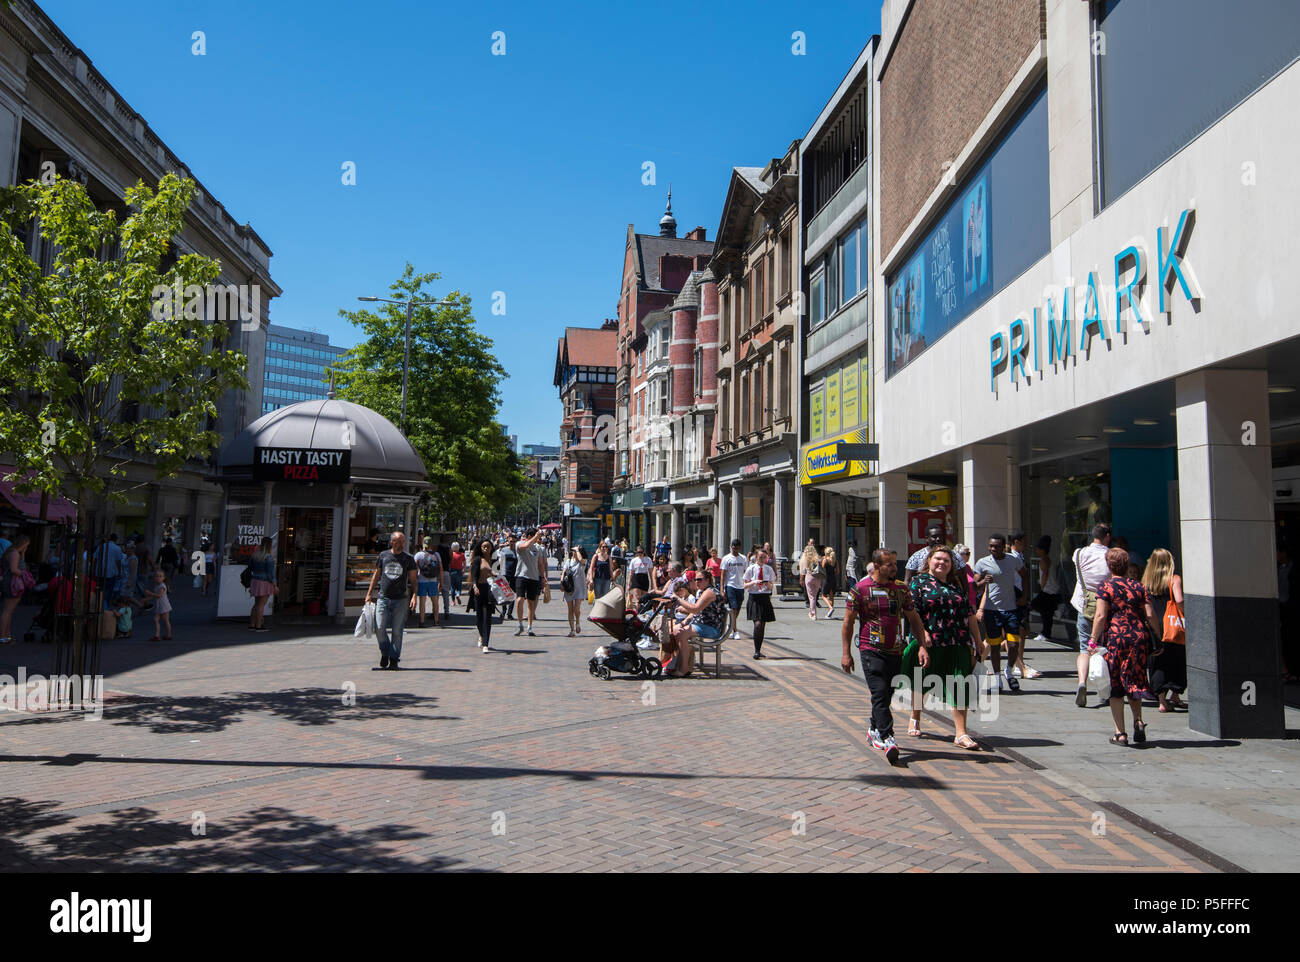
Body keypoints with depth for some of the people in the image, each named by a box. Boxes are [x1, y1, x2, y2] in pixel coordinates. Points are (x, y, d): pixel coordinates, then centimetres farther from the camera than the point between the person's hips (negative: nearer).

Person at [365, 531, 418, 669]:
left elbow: (414, 580, 5)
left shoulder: (408, 559, 3)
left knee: (397, 631, -2)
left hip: (400, 600, -1)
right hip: (383, 598, 1)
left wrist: (414, 596, -9)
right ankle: (385, 652, 20)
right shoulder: (383, 555, 7)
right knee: (379, 628, -5)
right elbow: (376, 575, 16)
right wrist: (369, 593, 13)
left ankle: (394, 659, 8)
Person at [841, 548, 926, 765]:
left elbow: (914, 619, 14)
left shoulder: (901, 589, 8)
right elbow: (848, 622, -2)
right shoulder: (860, 589, -5)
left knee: (887, 693, 12)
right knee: (879, 693, -13)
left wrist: (923, 646, 4)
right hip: (871, 650, -5)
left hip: (896, 650, 5)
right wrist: (845, 653, -4)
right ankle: (887, 739, -16)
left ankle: (874, 730, 31)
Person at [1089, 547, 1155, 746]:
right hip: (1139, 637, 4)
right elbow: (1150, 615, 3)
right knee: (1133, 682, 19)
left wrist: (1093, 640, -8)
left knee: (1115, 686, 4)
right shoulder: (1138, 587, 10)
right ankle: (1138, 721, 1)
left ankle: (1120, 733, 4)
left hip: (1115, 638, -4)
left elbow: (1101, 616, -11)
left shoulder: (1105, 587, -2)